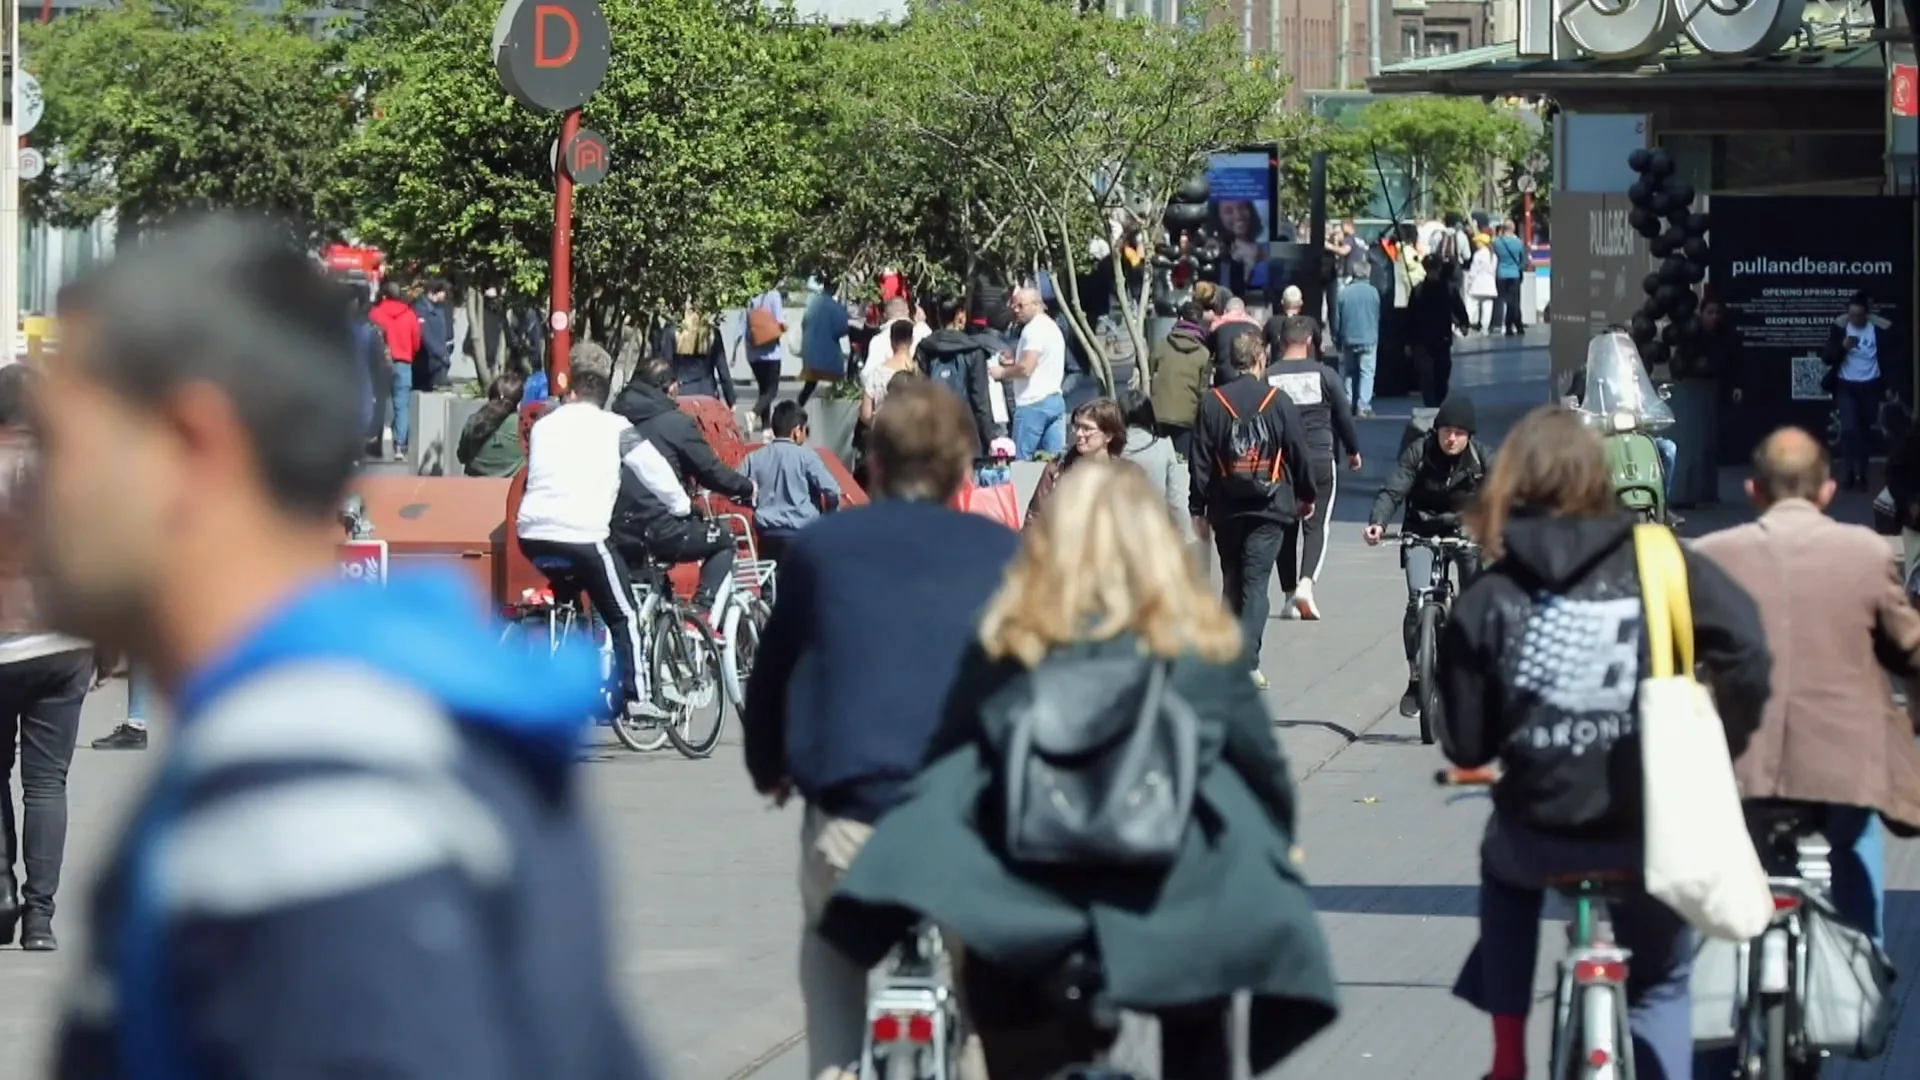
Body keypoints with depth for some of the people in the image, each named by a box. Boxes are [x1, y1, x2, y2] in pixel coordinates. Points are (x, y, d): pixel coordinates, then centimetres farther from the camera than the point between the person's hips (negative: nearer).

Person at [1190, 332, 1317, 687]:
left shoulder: (1213, 403, -1)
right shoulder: (1279, 402, -4)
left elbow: (1200, 462, 0)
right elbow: (1299, 454, 3)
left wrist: (1198, 510, 6)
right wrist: (1307, 496, 18)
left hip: (1226, 508, 2)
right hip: (1269, 510, -2)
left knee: (1232, 584, 15)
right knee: (1255, 584, -3)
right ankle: (1246, 662, -15)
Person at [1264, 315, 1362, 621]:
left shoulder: (1268, 377, -3)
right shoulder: (1324, 374, -5)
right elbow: (1343, 415, 4)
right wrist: (1353, 451, 21)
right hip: (1320, 459, -2)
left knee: (1286, 529, 12)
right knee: (1316, 525, 2)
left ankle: (1290, 595, 15)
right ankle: (1306, 582, -20)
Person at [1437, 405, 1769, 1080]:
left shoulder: (1486, 600, -3)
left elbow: (1466, 747, 0)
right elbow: (1742, 645, -15)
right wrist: (1720, 744, 0)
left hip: (1538, 835, 0)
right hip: (1652, 830, 0)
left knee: (1503, 872, 36)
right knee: (1660, 983, 23)